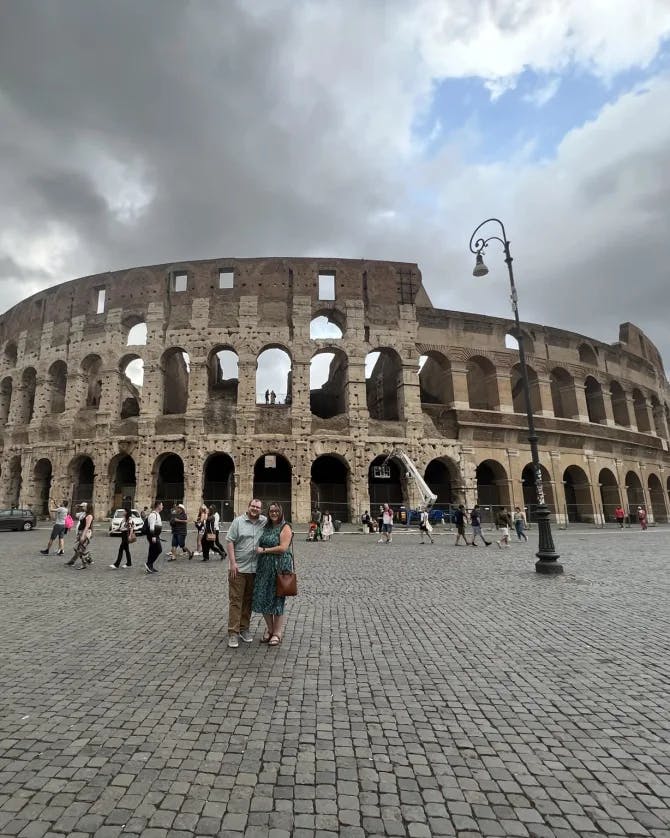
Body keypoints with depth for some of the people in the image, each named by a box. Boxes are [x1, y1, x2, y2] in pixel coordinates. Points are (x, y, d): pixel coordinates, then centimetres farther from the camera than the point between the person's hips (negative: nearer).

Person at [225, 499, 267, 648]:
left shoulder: (265, 522, 4)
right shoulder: (238, 521, -4)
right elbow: (229, 541, -6)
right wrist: (232, 562, -12)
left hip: (255, 569, 4)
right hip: (238, 568, -3)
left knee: (248, 600, 13)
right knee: (235, 600, 0)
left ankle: (244, 628, 26)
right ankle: (233, 632, 7)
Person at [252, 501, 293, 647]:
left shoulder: (285, 527, -8)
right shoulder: (266, 527, 12)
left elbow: (283, 548, -18)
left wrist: (264, 550, -13)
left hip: (279, 567, -6)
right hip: (264, 568, 6)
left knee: (277, 599, 3)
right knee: (263, 598, 9)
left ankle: (277, 633, 18)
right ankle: (269, 628, 28)